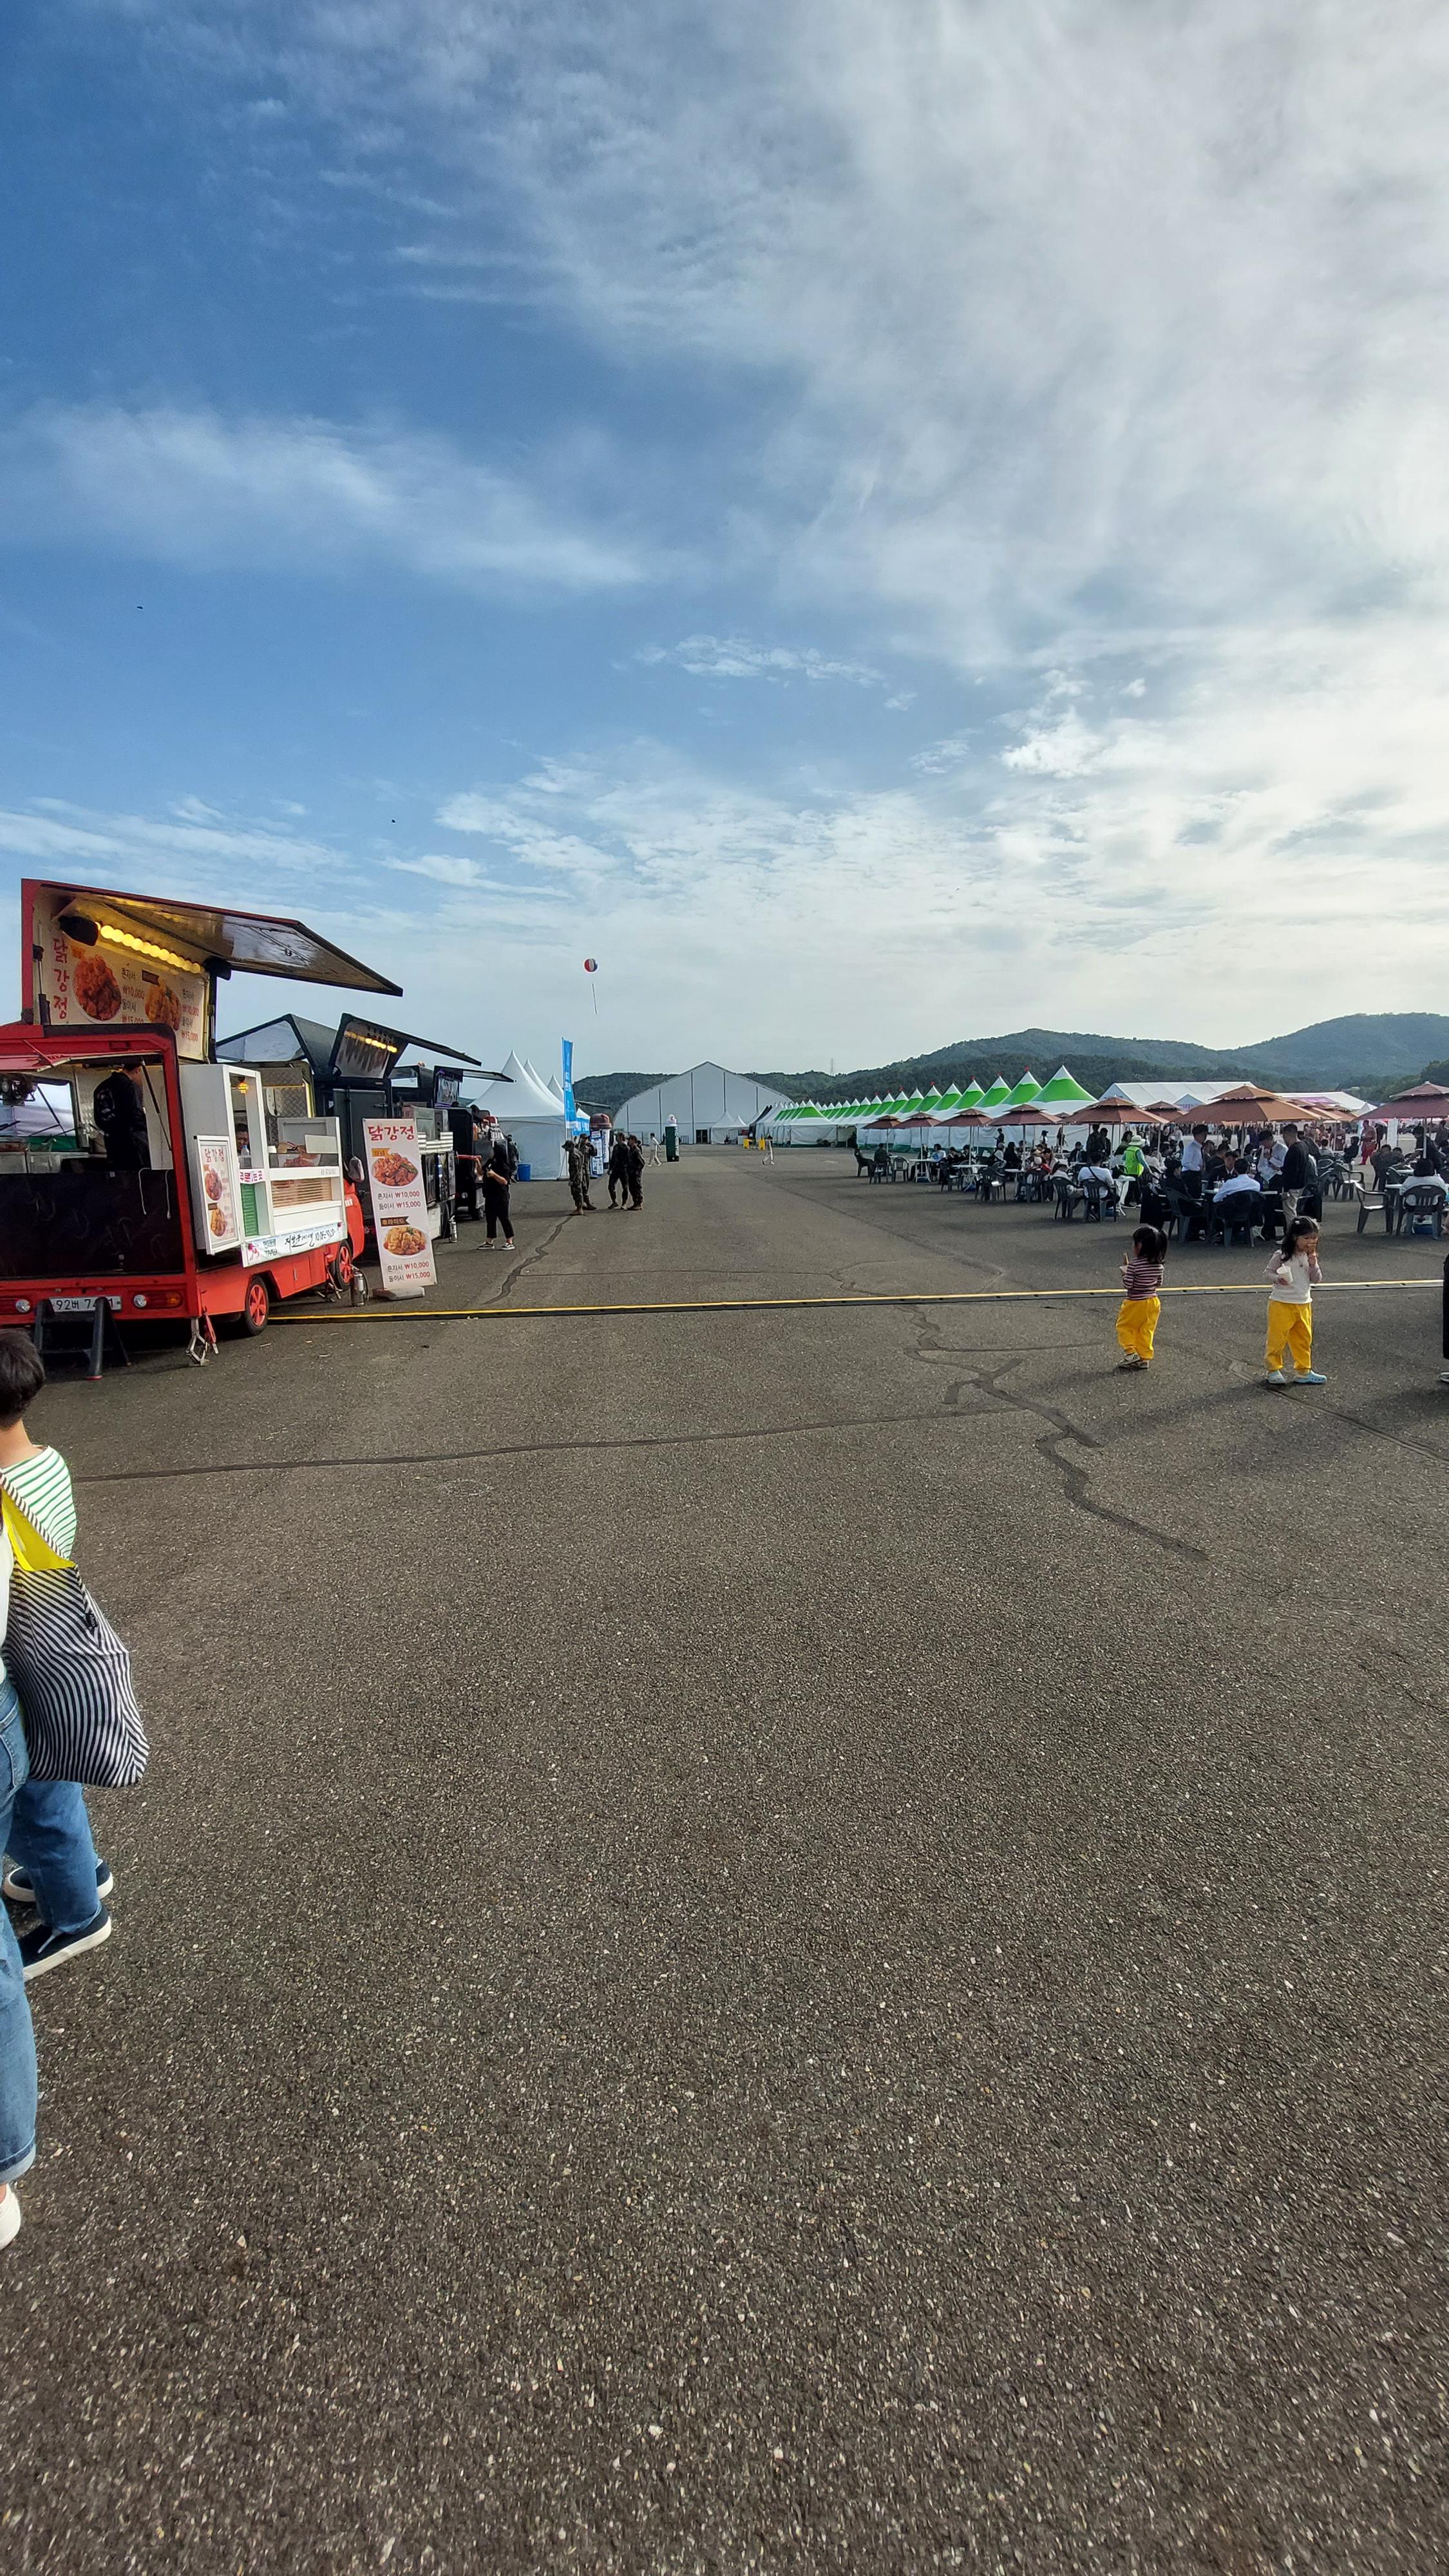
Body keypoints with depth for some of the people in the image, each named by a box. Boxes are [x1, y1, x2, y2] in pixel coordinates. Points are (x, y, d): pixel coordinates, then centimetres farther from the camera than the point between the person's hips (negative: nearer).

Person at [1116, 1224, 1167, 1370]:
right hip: (1153, 1301, 6)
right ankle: (1145, 1358, 18)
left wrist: (1124, 1273, -3)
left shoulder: (1134, 1265, -22)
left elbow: (1127, 1285, -20)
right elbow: (1159, 1283, 7)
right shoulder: (1159, 1265, -3)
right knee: (1146, 1331, 15)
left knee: (1124, 1326, 12)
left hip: (1136, 1303, -6)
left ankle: (1131, 1352, 0)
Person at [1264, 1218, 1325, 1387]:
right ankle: (1274, 1370, 12)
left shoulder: (1310, 1257, 5)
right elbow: (1267, 1273, -8)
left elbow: (1316, 1280, 7)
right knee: (1278, 1338, 0)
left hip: (1304, 1304, 6)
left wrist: (1313, 1265, -11)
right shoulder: (1281, 1256, -13)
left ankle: (1303, 1371, 24)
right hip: (1282, 1304, -6)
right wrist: (1277, 1279, -28)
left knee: (1304, 1339, 12)